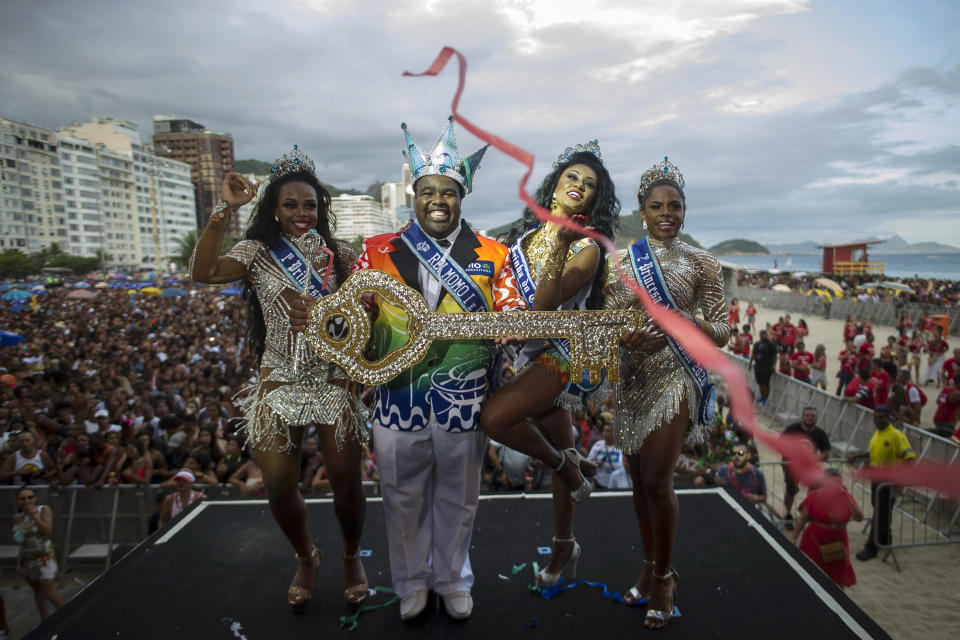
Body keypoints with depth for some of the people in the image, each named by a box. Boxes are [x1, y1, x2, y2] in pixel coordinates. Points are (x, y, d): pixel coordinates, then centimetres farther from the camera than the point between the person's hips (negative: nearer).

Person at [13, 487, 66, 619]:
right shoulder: (17, 517, 3)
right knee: (37, 591, 14)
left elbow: (48, 531, -20)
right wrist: (17, 539, -7)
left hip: (43, 557, -5)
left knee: (48, 592, -6)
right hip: (25, 557, 5)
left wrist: (35, 517, -26)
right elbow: (17, 536, 15)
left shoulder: (44, 510, -11)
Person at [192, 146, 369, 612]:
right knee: (278, 486, 5)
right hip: (280, 382, 0)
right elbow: (203, 272, -18)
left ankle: (351, 557, 33)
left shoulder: (339, 254, 4)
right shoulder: (258, 251, -1)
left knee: (346, 479, 3)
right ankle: (305, 558, 36)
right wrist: (224, 210, -23)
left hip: (334, 379, 0)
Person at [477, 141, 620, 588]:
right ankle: (564, 545, 36)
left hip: (566, 354, -6)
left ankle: (561, 463, 3)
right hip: (533, 351, 6)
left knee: (494, 417, -26)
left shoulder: (587, 247, -11)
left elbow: (546, 306, -23)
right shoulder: (528, 233, 6)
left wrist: (557, 250, -27)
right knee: (558, 453, 17)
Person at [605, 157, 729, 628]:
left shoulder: (700, 263, 1)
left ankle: (664, 577, 19)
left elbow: (721, 331, -2)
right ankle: (649, 566, 33)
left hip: (673, 379, -3)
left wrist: (690, 324, -22)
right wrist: (626, 338, -20)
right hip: (630, 379, 3)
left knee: (657, 481, -5)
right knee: (638, 477, 12)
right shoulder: (622, 261, 7)